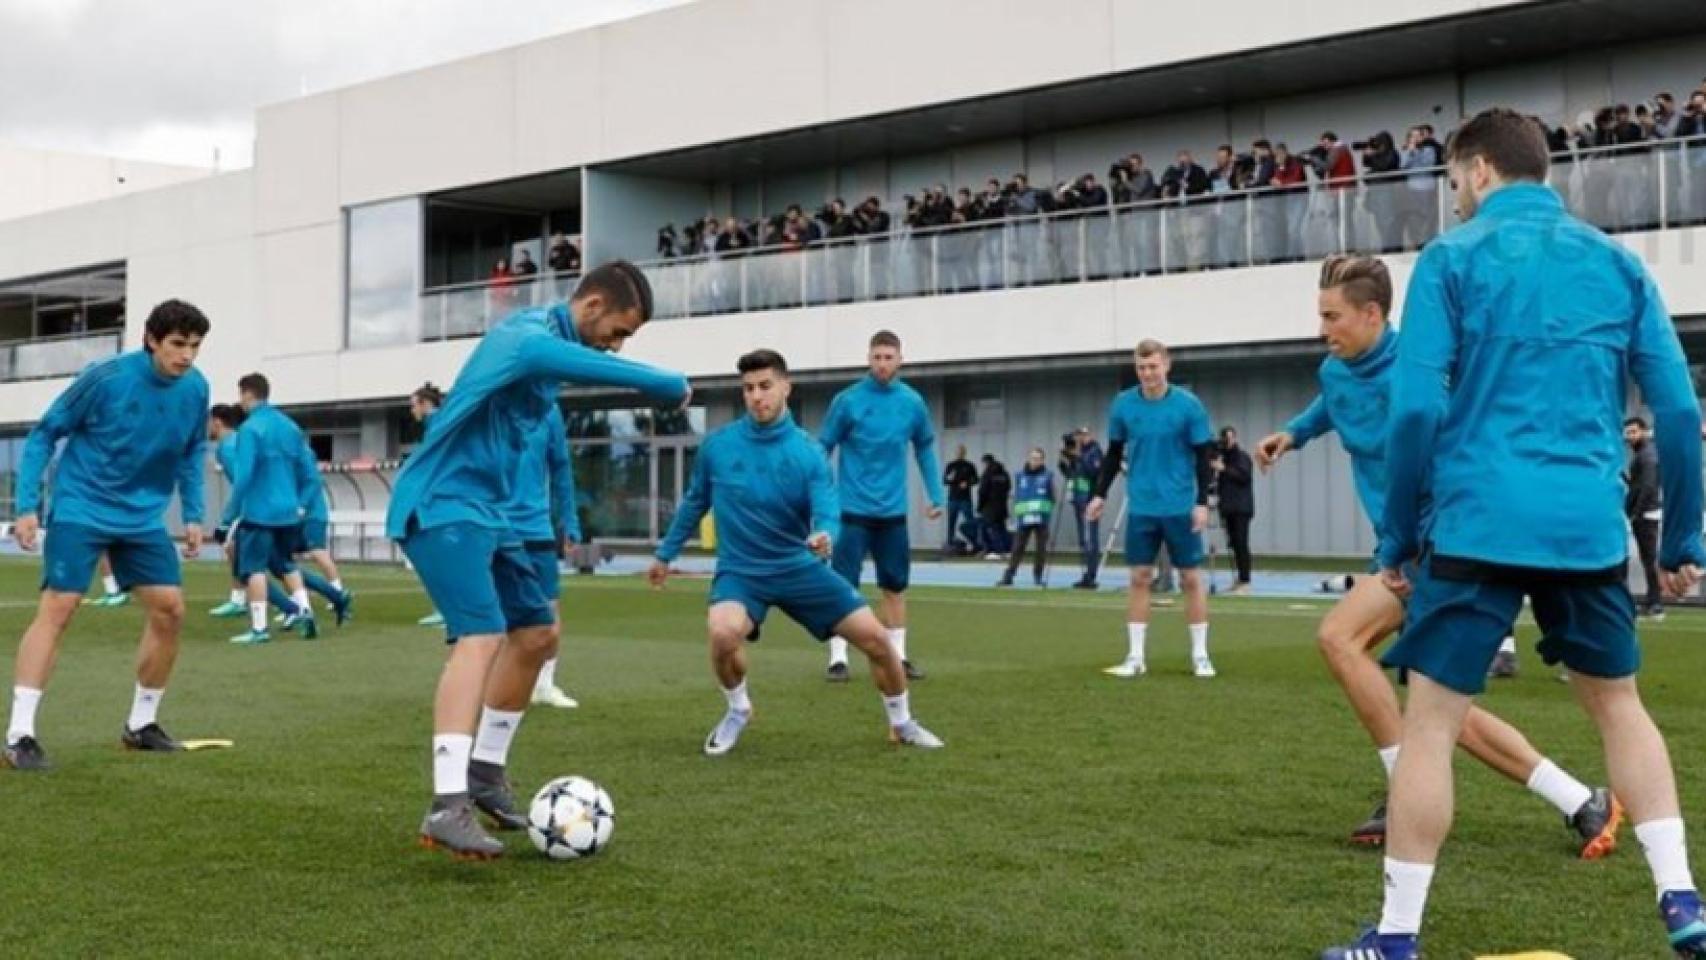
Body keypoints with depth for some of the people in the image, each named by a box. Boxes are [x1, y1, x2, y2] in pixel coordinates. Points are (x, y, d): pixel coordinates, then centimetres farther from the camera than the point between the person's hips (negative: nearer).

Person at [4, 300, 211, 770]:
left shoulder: (195, 389, -4)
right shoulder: (105, 377, -17)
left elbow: (192, 453, 14)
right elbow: (44, 435, -8)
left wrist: (193, 515, 7)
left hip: (144, 517, 5)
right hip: (81, 510, -5)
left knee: (169, 609, 0)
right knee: (57, 607, -15)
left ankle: (141, 724, 17)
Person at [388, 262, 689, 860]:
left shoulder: (551, 342, 13)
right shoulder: (531, 338, -19)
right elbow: (613, 371, -28)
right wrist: (678, 388, -11)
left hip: (486, 511, 10)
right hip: (443, 507, -10)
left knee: (534, 634, 14)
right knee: (482, 638, -24)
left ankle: (484, 772, 27)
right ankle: (447, 807, -32)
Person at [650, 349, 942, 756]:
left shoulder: (807, 451, -8)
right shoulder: (716, 446, -6)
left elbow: (827, 510, -18)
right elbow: (694, 503, 10)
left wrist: (825, 536, -42)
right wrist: (665, 554, 18)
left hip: (799, 567, 1)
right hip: (740, 570, -1)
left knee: (876, 637, -5)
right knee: (723, 633, -33)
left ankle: (902, 723, 23)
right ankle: (738, 711, 1)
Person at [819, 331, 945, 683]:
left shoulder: (912, 403, 2)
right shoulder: (847, 401, -8)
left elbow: (925, 448, 14)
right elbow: (822, 448, -2)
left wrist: (936, 495, 9)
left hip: (893, 511, 3)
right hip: (852, 509, -3)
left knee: (895, 587, 8)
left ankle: (898, 657, 17)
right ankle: (838, 660, 1)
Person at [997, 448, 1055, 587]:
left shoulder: (1047, 476, 2)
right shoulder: (1021, 476, 8)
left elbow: (1052, 497, 3)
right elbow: (1017, 496, 12)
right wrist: (1018, 510, -2)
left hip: (1042, 518, -1)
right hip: (1024, 518, 1)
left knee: (1041, 548, 5)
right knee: (1018, 548, 1)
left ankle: (1038, 576, 17)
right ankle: (1008, 577, 2)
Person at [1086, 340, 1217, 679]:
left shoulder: (1188, 405, -6)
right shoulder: (1123, 405, 1)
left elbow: (1203, 457, -3)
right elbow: (1114, 454, 12)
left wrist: (1202, 502, -10)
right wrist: (1100, 494, 8)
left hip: (1180, 507, -2)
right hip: (1141, 507, 2)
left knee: (1192, 578, 4)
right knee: (1139, 578, 3)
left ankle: (1200, 655, 13)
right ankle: (1135, 657, 8)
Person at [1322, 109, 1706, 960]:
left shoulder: (1452, 259, 0)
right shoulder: (1617, 263, 12)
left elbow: (1415, 410, -7)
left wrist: (1398, 538, 2)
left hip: (1479, 524, -4)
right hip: (1589, 528, 4)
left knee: (1429, 721, 0)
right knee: (1618, 702, 21)